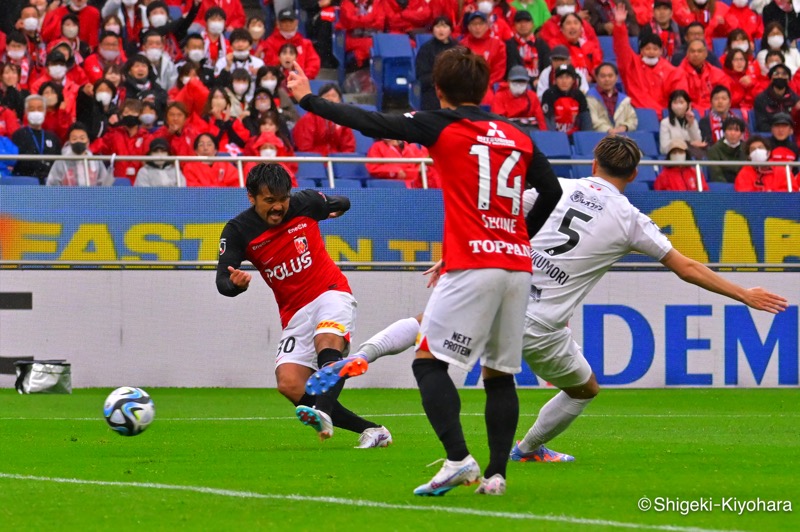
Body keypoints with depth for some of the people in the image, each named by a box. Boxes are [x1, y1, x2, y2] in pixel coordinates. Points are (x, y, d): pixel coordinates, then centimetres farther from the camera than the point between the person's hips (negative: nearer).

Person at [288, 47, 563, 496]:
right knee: (501, 373, 12)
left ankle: (459, 459, -17)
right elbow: (552, 190, 18)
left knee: (429, 361, -1)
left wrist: (308, 98, 9)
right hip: (518, 266, 6)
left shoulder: (442, 126, -1)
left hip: (473, 266, -6)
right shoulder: (518, 137, 14)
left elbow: (371, 123, -1)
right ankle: (497, 473, 5)